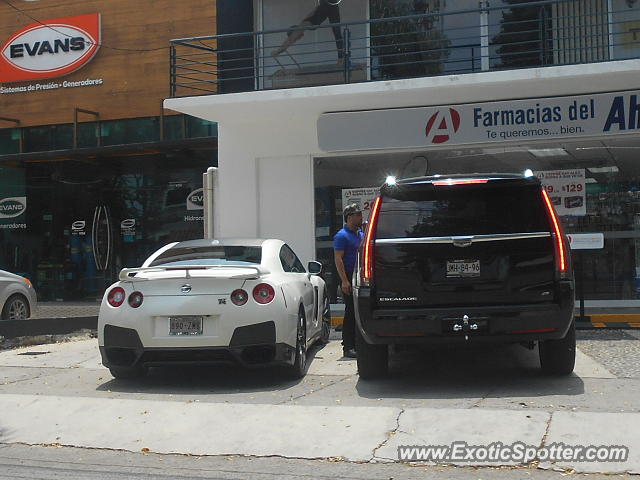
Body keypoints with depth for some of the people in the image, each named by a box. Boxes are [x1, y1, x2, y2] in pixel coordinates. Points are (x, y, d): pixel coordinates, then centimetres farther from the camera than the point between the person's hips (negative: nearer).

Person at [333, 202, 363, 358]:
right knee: (351, 312, -7)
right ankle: (348, 347, -2)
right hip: (349, 279, -8)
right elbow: (338, 259, -14)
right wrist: (344, 281, -21)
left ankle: (358, 345, 16)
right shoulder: (342, 236, -7)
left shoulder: (361, 234, 18)